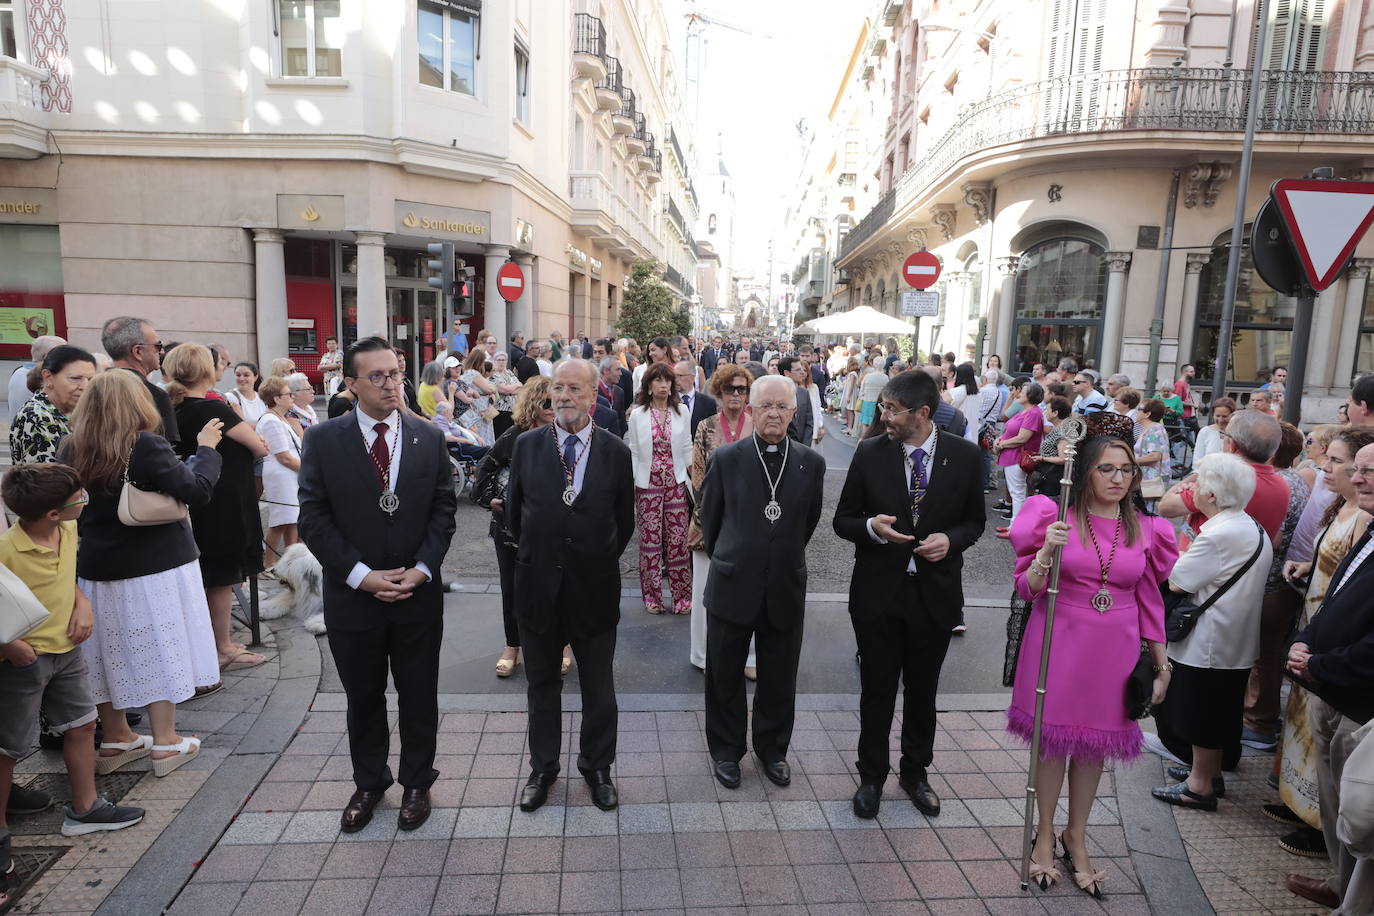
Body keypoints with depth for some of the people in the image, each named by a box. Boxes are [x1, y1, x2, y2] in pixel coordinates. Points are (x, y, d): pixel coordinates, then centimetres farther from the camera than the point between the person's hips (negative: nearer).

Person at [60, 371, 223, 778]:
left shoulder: (71, 451, -2)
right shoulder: (146, 446, -19)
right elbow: (198, 490, -15)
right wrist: (206, 449, -3)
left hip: (97, 565, 5)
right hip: (156, 564, -5)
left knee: (112, 650, 15)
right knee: (159, 649, 5)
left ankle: (115, 738, 29)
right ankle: (165, 742, 13)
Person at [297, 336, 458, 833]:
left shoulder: (429, 438, -1)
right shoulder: (323, 439, -5)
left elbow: (443, 510, 1)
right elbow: (313, 518, -7)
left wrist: (421, 569, -11)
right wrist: (362, 575, -14)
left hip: (418, 593, 1)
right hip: (352, 593, 0)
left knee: (419, 695, 13)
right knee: (363, 697, 17)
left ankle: (417, 782, 34)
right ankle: (369, 783, 38)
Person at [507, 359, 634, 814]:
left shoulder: (616, 452, -5)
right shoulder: (527, 445, -3)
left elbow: (624, 522, 5)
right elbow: (514, 512, 8)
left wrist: (601, 561, 8)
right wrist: (536, 554, 11)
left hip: (594, 588, -1)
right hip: (538, 586, 1)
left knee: (599, 687, 13)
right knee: (541, 682, 17)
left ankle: (596, 766, 34)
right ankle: (542, 767, 36)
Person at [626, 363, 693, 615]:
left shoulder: (682, 411, 4)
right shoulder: (637, 414, 0)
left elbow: (687, 448, 9)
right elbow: (633, 452, 2)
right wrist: (632, 483, -2)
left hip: (676, 482, 1)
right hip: (648, 483, -1)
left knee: (677, 539, 1)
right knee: (650, 540, 4)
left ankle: (682, 595, 11)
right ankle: (652, 595, 16)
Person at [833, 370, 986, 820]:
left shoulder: (964, 456, -6)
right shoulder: (869, 453, -8)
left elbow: (974, 520, 5)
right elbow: (843, 520, -2)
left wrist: (950, 539, -16)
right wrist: (871, 527, -23)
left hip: (936, 592, 1)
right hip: (878, 591, -1)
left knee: (923, 690, 18)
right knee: (877, 689, 12)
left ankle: (915, 772, 40)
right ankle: (872, 776, 33)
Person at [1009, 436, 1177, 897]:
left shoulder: (1146, 529, 2)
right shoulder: (1056, 516, -7)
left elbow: (1149, 600, 10)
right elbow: (1028, 589, -7)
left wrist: (1161, 662, 12)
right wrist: (1047, 552, -25)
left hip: (1113, 649, 3)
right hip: (1059, 642, -2)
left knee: (1095, 743, 12)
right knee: (1053, 738, 8)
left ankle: (1076, 837, 32)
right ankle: (1045, 834, 29)